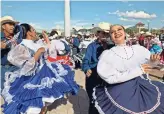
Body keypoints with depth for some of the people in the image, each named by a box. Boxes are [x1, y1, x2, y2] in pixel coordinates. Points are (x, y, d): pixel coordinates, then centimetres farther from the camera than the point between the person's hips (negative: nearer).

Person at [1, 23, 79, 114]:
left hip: (44, 75, 8)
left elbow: (49, 52, 19)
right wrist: (39, 51, -24)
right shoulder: (21, 48, -18)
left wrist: (47, 38, 14)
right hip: (34, 81, -7)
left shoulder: (36, 45, 4)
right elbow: (28, 66, -29)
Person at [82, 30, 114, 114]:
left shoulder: (110, 46, 5)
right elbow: (86, 60, -11)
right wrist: (87, 69, -31)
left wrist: (105, 47, -15)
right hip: (93, 76, -2)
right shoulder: (92, 46, -2)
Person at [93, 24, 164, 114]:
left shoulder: (139, 49, 3)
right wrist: (138, 71, -18)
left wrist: (153, 61, -14)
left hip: (144, 90, 3)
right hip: (121, 95, -3)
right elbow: (110, 78, -17)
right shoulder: (107, 54, -6)